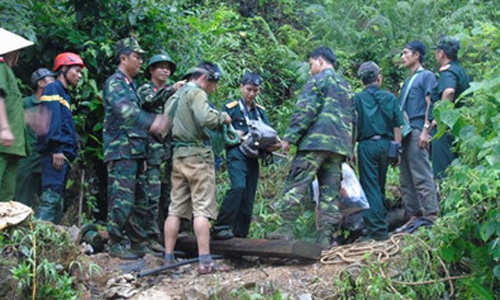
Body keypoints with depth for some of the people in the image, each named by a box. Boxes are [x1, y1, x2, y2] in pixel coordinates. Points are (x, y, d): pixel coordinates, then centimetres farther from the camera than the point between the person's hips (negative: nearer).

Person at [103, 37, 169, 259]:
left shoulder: (131, 85, 22)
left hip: (135, 152, 10)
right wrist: (152, 121, -38)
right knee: (122, 200, -8)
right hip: (121, 152, -9)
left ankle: (139, 243, 18)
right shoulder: (115, 83, -7)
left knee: (141, 200, 11)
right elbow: (123, 109, -26)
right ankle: (116, 244, 0)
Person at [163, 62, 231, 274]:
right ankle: (205, 261, -10)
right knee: (202, 208, -8)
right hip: (197, 155, -8)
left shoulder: (177, 95, 20)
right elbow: (206, 119, -23)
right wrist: (223, 117, -5)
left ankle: (168, 258, 10)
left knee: (176, 208, 8)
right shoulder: (196, 93, -7)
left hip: (178, 154, 8)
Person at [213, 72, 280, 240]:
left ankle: (240, 233, 11)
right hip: (236, 154, -5)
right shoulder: (230, 108, 5)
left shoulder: (260, 111, 19)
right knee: (238, 187, -25)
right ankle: (221, 228, -23)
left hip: (253, 156, 6)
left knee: (249, 195, 4)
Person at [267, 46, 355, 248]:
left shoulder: (318, 80, 1)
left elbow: (305, 111, -10)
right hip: (340, 145, 7)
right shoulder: (346, 86, 25)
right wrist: (349, 148, 28)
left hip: (316, 140, -7)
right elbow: (352, 118, 26)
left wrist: (289, 137, -10)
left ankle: (287, 228, -12)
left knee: (296, 184, -6)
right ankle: (326, 236, 1)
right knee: (330, 191, 5)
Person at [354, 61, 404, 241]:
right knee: (380, 186, 16)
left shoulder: (358, 98, -1)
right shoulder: (390, 98, 7)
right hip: (386, 144, 3)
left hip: (367, 145, -3)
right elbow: (397, 127, 5)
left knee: (370, 187, -2)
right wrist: (397, 149, 11)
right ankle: (381, 221, 22)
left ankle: (377, 229, -6)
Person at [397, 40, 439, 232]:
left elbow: (430, 104, -8)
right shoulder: (408, 81, 25)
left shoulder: (426, 76, 3)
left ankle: (431, 214, -13)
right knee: (406, 179, 6)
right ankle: (413, 215, 8)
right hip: (405, 134, 8)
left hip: (417, 132, -8)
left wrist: (425, 130, -18)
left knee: (422, 176, -13)